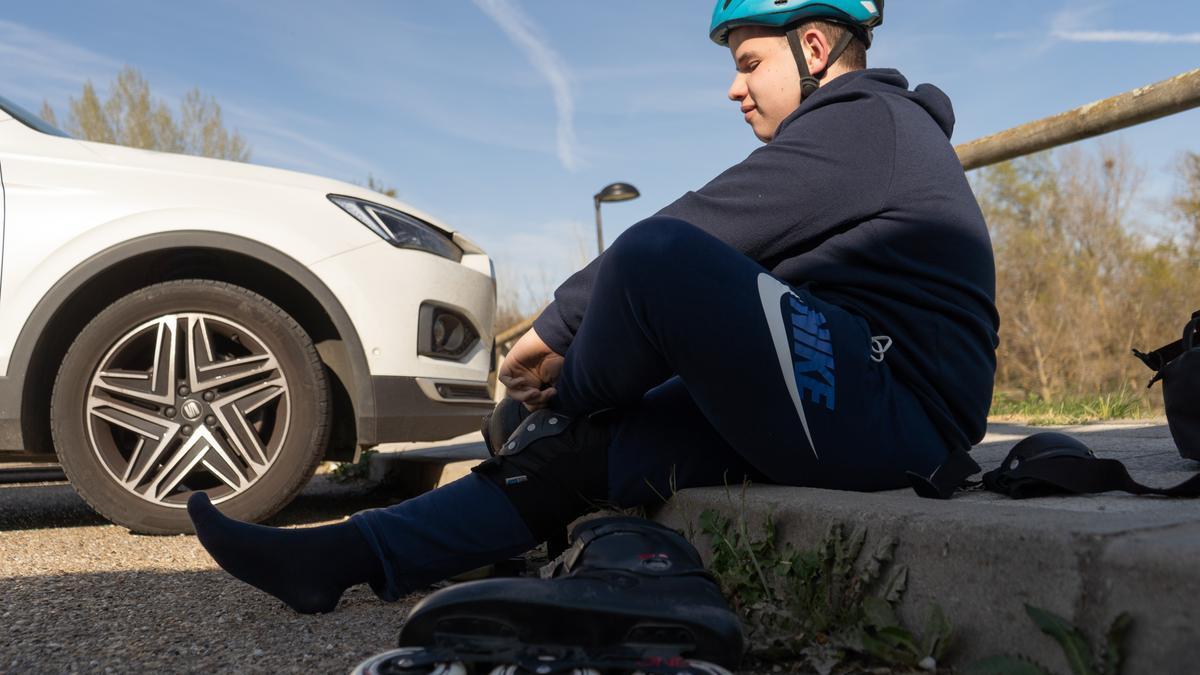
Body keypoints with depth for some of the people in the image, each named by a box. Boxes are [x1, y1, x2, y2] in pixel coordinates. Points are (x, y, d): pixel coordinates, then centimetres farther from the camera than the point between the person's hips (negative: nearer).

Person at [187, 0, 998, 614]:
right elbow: (721, 268, 18)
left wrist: (553, 332, -4)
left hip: (891, 411, -10)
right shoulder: (862, 136, 24)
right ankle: (349, 556, -2)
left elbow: (675, 245, -16)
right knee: (581, 448, 0)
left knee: (662, 256, -28)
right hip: (854, 408, 10)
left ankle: (553, 414, -1)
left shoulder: (865, 122, -8)